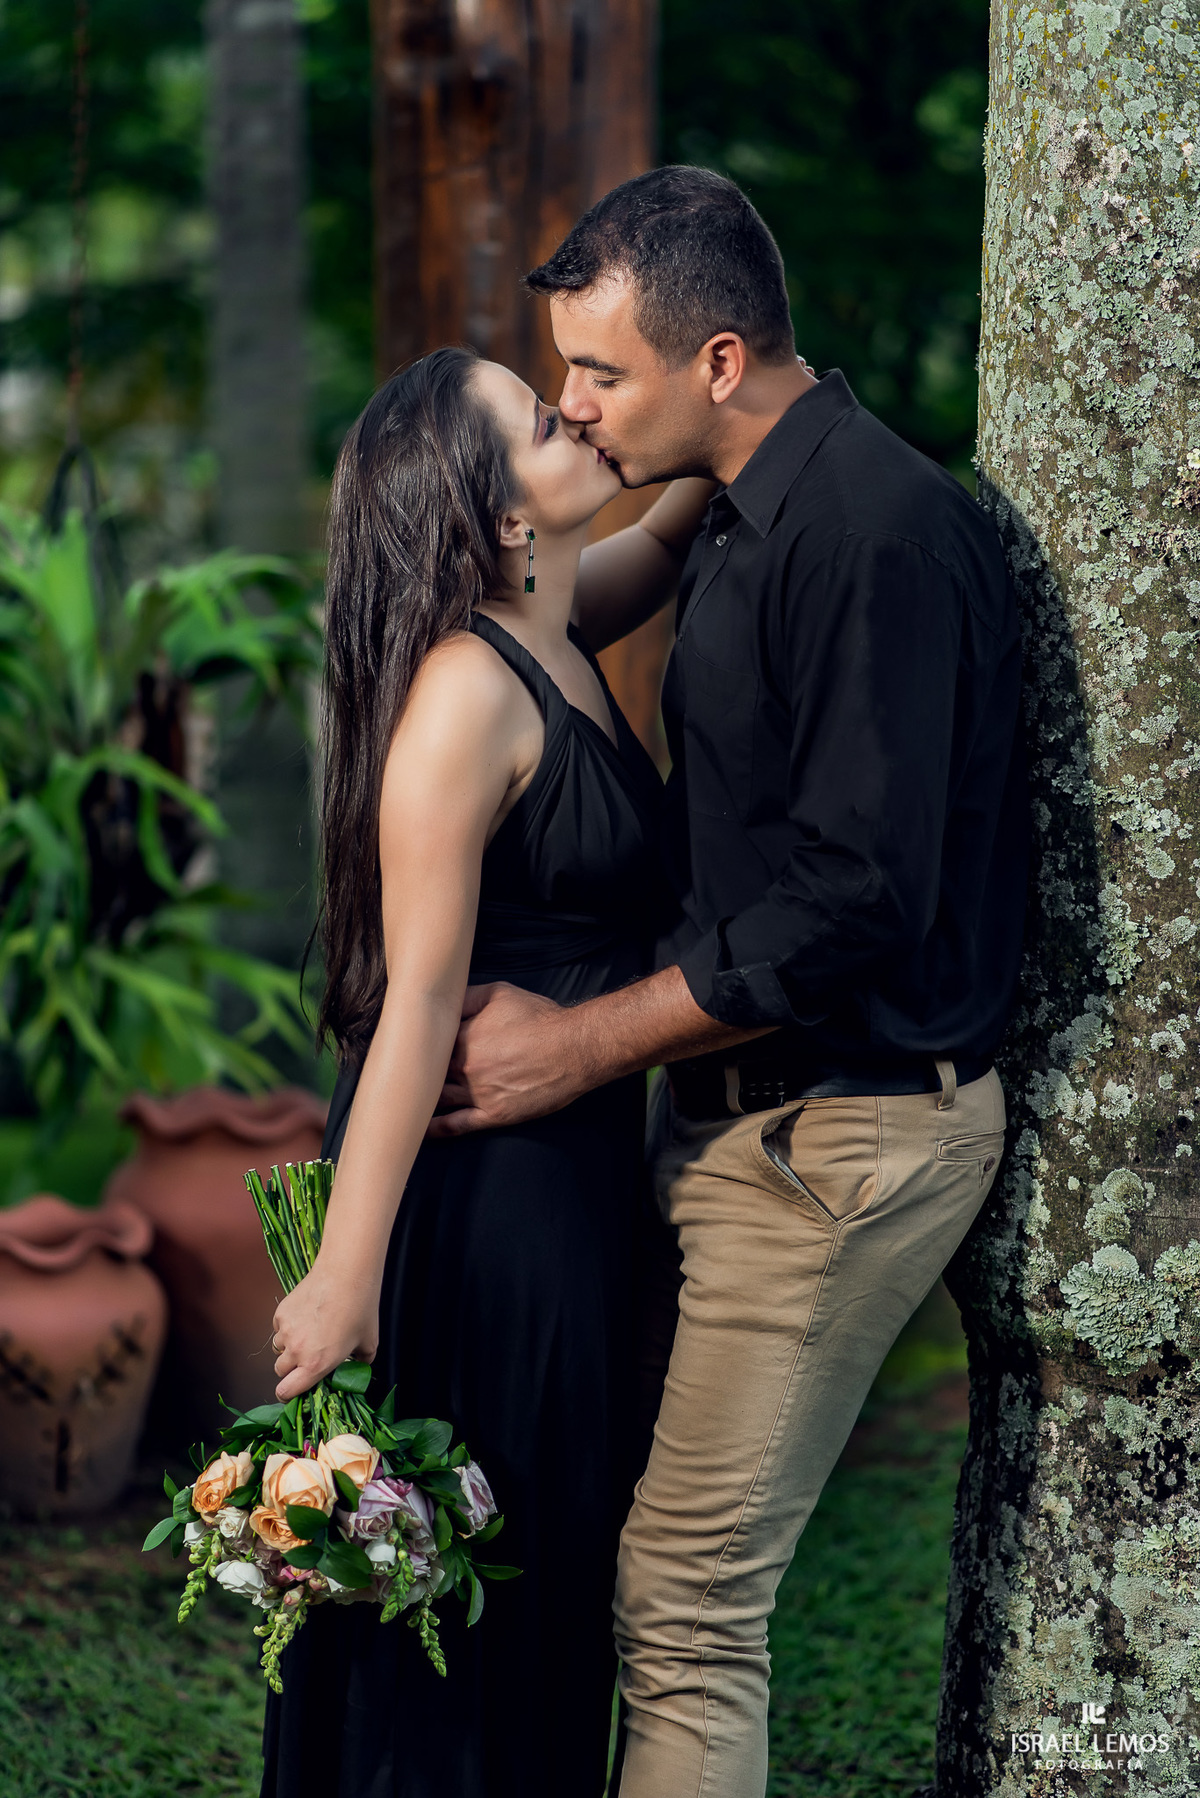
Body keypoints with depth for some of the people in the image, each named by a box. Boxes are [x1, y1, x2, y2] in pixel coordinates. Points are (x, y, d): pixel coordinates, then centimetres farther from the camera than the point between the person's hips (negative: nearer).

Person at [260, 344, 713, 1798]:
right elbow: (419, 996, -24)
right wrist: (345, 1274, -24)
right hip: (478, 1176, -9)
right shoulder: (466, 689, -20)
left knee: (555, 1557, 18)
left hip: (572, 1163, 9)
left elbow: (666, 535, 29)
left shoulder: (553, 640, 6)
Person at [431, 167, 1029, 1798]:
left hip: (844, 1133, -10)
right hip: (750, 1109, 10)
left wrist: (577, 1047, -17)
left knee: (688, 1599, -7)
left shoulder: (877, 534, -19)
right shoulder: (754, 517, 13)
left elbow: (857, 898, -24)